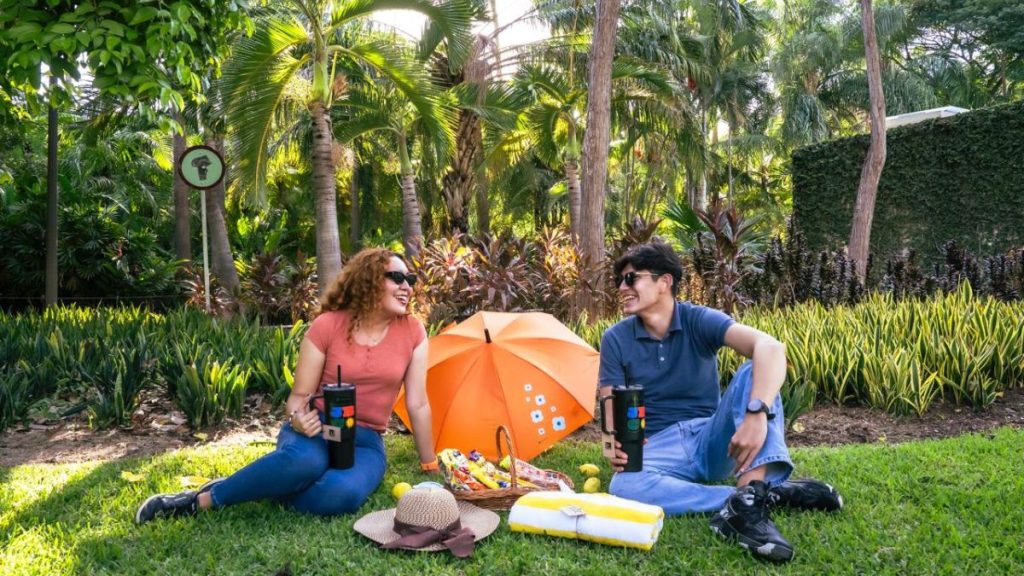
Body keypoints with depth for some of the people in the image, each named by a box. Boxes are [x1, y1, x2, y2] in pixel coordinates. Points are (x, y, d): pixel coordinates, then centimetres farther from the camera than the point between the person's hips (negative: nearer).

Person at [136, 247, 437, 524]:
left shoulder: (412, 332, -4)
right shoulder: (327, 326, -8)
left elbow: (418, 404, 2)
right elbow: (300, 395, -2)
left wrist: (431, 466, 6)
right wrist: (297, 419, -26)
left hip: (365, 441, 2)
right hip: (317, 427, -1)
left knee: (342, 493, -35)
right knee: (304, 460, -39)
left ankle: (267, 493, -10)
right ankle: (204, 499, -19)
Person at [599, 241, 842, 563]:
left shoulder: (700, 321, -7)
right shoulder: (615, 340, -1)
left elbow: (770, 347, -25)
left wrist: (757, 413, -42)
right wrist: (616, 445, -29)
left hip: (713, 439, 0)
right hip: (659, 447, 0)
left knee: (754, 372, -25)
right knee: (624, 487, -36)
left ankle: (749, 501, -42)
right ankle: (772, 491, -30)